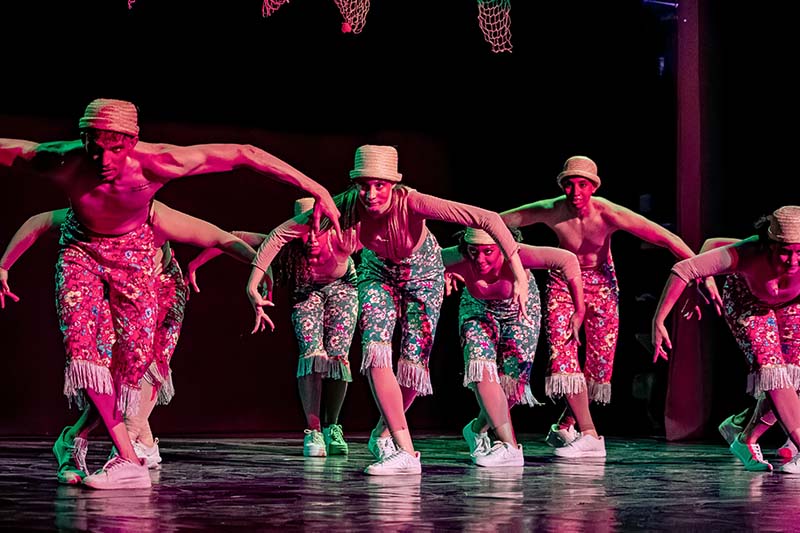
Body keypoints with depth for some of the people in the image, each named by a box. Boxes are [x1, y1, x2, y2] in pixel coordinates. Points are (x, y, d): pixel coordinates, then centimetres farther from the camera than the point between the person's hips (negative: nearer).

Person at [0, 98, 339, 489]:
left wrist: (312, 186, -25)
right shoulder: (62, 162, -32)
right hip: (79, 250, 0)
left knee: (137, 349, -11)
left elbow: (243, 154, -28)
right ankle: (127, 459, -23)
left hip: (133, 252, 1)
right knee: (78, 337, -20)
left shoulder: (156, 163, -33)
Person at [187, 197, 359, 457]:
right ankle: (313, 431, -17)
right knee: (311, 352, -18)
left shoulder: (340, 238, -38)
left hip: (342, 288, 0)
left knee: (337, 355, -10)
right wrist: (195, 264, -31)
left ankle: (331, 428, 7)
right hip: (306, 292, 0)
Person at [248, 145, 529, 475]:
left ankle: (384, 432, 24)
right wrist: (253, 286, -30)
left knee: (415, 359, -5)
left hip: (422, 271, -1)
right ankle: (405, 451, -18)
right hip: (378, 271, 1)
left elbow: (488, 219, -45)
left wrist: (519, 274, -52)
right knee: (375, 351, -19)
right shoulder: (347, 206, -31)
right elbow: (282, 233, -24)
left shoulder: (411, 203, -39)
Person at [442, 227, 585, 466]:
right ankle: (509, 446, -22)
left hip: (520, 309, 0)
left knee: (511, 381, -3)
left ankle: (477, 428, 26)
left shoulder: (514, 255, -40)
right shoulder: (458, 260, -34)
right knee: (483, 368, -22)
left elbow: (568, 260, -41)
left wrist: (579, 312, -41)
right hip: (478, 308, 0)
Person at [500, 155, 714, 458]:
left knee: (600, 363, -1)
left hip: (601, 283, 0)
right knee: (562, 354, -17)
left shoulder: (609, 214, -26)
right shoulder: (551, 211, -23)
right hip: (563, 283, 0)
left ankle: (563, 427, 20)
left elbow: (665, 238, -26)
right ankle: (589, 436, -16)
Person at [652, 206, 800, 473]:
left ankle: (747, 440, 20)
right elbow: (683, 269, -37)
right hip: (747, 299, -3)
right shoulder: (749, 254, -42)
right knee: (771, 370, -18)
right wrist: (658, 322, -38)